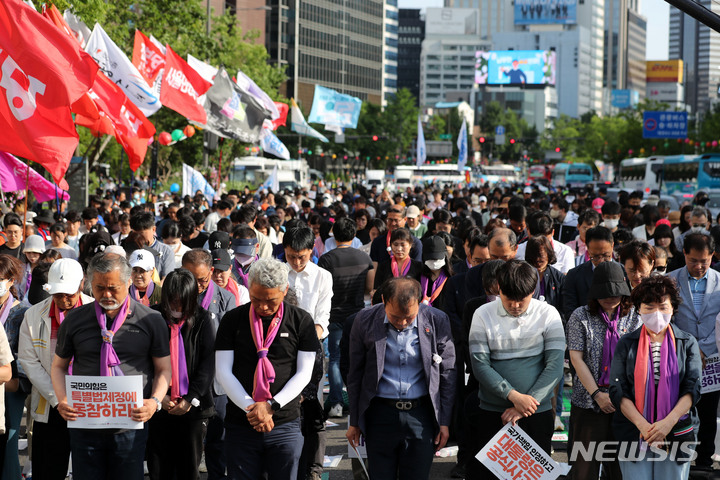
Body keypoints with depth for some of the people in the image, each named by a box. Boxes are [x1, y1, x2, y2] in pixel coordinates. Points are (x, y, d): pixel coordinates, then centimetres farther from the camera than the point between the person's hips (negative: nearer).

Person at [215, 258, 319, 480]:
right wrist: (251, 409, -10)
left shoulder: (301, 320, 2)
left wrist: (271, 405, -11)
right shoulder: (233, 320, 3)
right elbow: (223, 372, 1)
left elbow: (304, 373, 1)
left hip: (285, 426, 0)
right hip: (240, 426, 1)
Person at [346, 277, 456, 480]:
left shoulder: (437, 321, -5)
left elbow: (447, 374, 3)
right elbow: (355, 375, 5)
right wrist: (354, 422, 7)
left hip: (421, 416, 0)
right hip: (380, 415, 0)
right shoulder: (365, 321, -4)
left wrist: (444, 422, 2)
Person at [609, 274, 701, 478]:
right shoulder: (626, 344, 5)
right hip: (633, 434, 0)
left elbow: (693, 389, -2)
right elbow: (618, 391, -1)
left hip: (676, 432, 0)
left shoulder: (687, 343, 6)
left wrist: (668, 422, -17)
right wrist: (643, 425, -15)